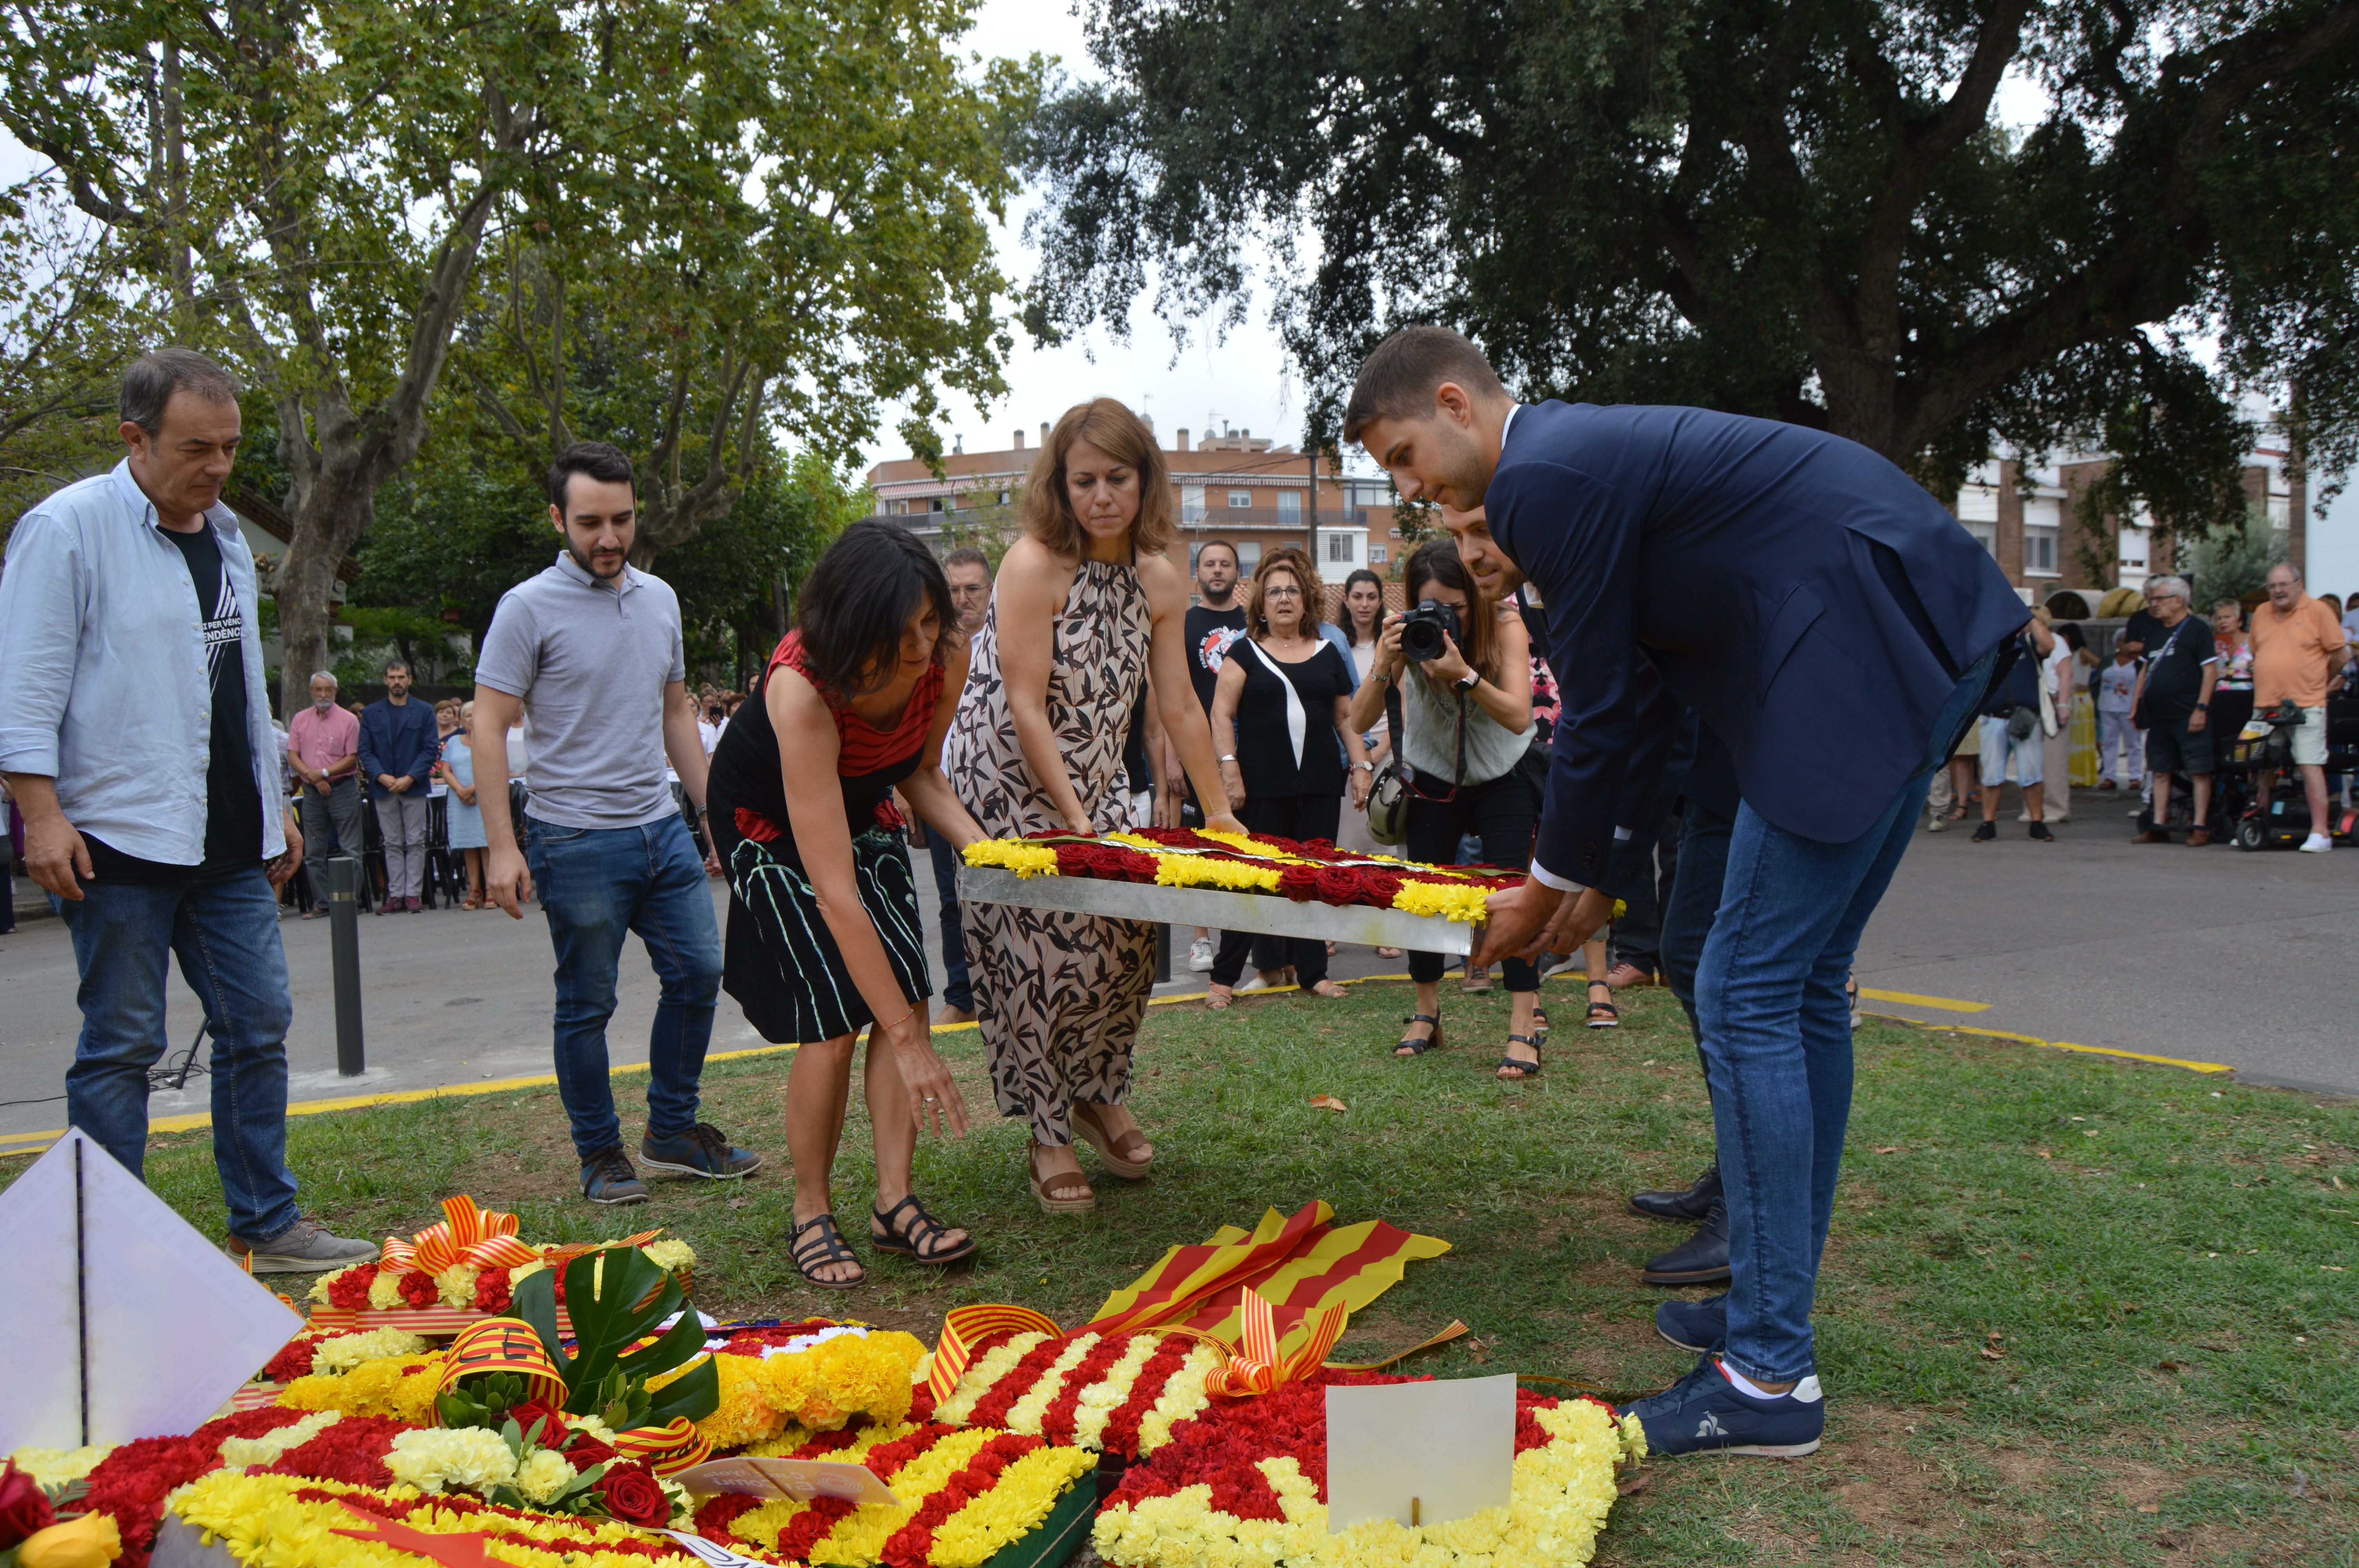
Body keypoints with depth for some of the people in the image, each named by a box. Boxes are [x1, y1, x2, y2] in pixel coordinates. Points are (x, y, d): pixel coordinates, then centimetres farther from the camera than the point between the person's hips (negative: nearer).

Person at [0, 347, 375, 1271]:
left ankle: (267, 1227, 16)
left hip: (229, 846, 7)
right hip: (119, 844, -7)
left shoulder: (225, 536, 16)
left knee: (258, 1027, 7)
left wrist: (274, 806, 21)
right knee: (121, 1047, 1)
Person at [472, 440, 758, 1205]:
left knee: (698, 973, 8)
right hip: (577, 840, -6)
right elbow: (489, 729, -10)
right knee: (587, 1004, 3)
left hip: (662, 827, 6)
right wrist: (503, 847, -16)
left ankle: (672, 1130, 24)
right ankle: (601, 1154, 18)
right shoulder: (529, 609, -8)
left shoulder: (660, 598, 11)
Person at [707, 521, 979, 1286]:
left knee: (907, 991, -8)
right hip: (769, 822, -5)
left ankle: (894, 1202, 0)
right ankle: (811, 1215, 4)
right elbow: (834, 891, -44)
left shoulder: (947, 655, -24)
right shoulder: (802, 689, -42)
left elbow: (921, 772, -2)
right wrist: (909, 1045, -44)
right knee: (832, 1019, -14)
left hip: (862, 807, 5)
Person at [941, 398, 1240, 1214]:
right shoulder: (1032, 565, -19)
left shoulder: (1160, 582, -1)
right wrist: (1075, 820, -21)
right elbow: (1025, 707, -20)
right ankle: (1048, 1137, 9)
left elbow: (1180, 706, 4)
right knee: (1042, 949, -6)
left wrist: (1220, 814, 4)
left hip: (1092, 778, 6)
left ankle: (1099, 1094, 25)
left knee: (1125, 938, 2)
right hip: (1003, 776, -6)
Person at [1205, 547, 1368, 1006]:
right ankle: (1224, 976, 5)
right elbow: (1221, 714, -1)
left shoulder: (1328, 654, 14)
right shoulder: (1245, 653, 5)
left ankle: (1312, 972, 16)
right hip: (1262, 787, -3)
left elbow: (1347, 716, 18)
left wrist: (1361, 766, 9)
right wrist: (1229, 767, -11)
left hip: (1320, 785, 3)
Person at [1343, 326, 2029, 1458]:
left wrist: (1549, 890, 3)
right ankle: (1776, 1305, 26)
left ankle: (1767, 1376, -2)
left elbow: (1597, 715, -10)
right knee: (1805, 983, 15)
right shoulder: (1585, 453, 18)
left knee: (1747, 994, -8)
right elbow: (1634, 704, 21)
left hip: (1865, 658, -11)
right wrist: (1594, 875, 22)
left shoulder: (1547, 475, -13)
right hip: (1918, 643, 11)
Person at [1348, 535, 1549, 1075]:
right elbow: (1360, 718, -24)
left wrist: (1464, 674, -46)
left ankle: (1523, 1031, -14)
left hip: (1503, 778, -2)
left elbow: (1518, 717, -32)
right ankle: (1427, 1014, 21)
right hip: (1434, 780, 2)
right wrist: (1385, 665, -41)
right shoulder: (1406, 632, -17)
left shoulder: (1504, 625, -22)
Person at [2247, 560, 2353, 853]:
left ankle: (2320, 831, -6)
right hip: (2265, 705, 5)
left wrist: (2317, 682, 8)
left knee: (2310, 766, -8)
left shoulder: (2318, 612, -2)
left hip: (2306, 705, -5)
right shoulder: (2261, 614, 12)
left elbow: (2340, 655, 0)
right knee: (2266, 768, 11)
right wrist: (2268, 684, 11)